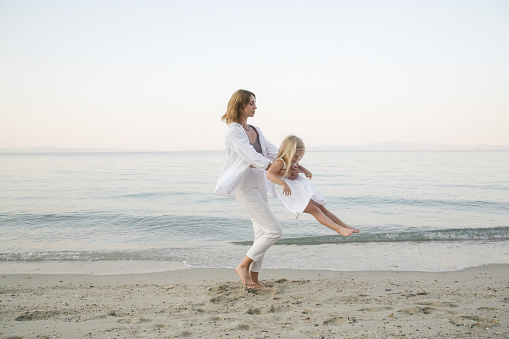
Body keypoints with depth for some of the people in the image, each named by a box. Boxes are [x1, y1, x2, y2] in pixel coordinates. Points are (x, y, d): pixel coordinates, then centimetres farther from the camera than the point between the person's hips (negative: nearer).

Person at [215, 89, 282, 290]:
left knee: (262, 232, 9)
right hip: (245, 188, -9)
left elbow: (272, 151, 9)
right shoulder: (234, 132, -13)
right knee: (274, 231, -10)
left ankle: (253, 279, 19)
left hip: (258, 185, 9)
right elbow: (252, 157, -20)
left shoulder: (254, 130, 13)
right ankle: (243, 266, 5)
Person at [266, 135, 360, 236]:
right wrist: (283, 183, -50)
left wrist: (305, 171, 9)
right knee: (315, 210, -19)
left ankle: (346, 227, 12)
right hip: (292, 196, -10)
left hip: (303, 192, 10)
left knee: (321, 208, 8)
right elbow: (269, 174, -38)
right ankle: (340, 229, -23)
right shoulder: (280, 162, -20)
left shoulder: (293, 161, 8)